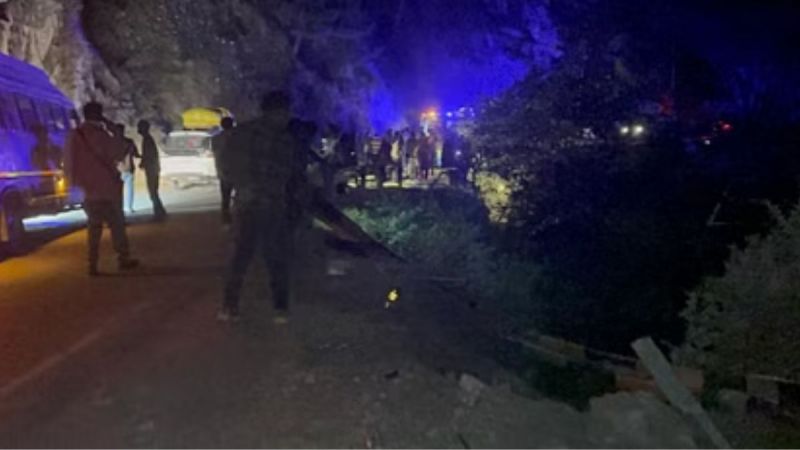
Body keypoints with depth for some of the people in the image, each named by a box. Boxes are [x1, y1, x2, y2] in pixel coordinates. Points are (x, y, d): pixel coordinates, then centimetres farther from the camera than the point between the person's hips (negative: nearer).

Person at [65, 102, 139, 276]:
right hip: (105, 187, -7)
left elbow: (74, 163, 19)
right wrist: (113, 130, -4)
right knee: (116, 224, 3)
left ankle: (93, 264, 5)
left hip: (88, 189, 7)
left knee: (94, 226, 8)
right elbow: (118, 152, -9)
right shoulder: (98, 133, -13)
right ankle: (123, 259, 7)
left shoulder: (75, 135, 11)